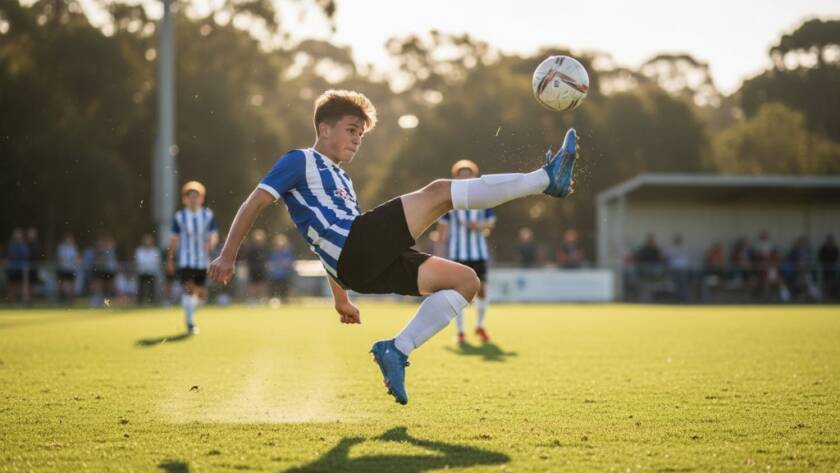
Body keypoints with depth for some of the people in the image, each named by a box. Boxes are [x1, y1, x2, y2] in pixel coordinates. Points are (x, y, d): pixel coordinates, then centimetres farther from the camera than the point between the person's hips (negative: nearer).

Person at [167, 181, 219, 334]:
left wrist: (211, 243, -20)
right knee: (188, 288, -16)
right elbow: (174, 239, 5)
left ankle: (190, 313, 36)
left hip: (202, 260, 2)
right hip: (185, 260, -2)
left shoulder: (208, 215, 2)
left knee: (201, 293, 7)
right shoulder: (179, 216, -1)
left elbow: (214, 235, 4)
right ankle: (190, 322, -8)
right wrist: (170, 259, 5)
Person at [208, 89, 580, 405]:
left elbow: (332, 242, 40)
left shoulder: (340, 180, 36)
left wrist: (341, 299, 40)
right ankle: (546, 179, -20)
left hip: (367, 267, 9)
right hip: (357, 246, -9)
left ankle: (397, 351, -4)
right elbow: (255, 203, 0)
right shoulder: (300, 161, 10)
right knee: (440, 192, -16)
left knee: (466, 281, 2)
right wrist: (228, 256, -11)